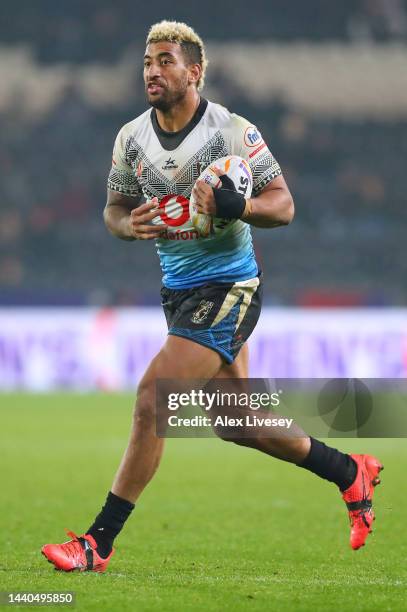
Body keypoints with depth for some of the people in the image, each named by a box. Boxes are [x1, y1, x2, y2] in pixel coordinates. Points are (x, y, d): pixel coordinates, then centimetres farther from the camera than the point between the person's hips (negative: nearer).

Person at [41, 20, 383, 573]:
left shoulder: (231, 132, -15)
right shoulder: (132, 138, 2)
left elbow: (283, 205, -11)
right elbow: (114, 208, 12)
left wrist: (234, 207, -31)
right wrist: (130, 224, -11)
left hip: (228, 288, -7)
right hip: (179, 290, 7)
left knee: (152, 399, -17)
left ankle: (99, 542, -12)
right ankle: (350, 473, 35)